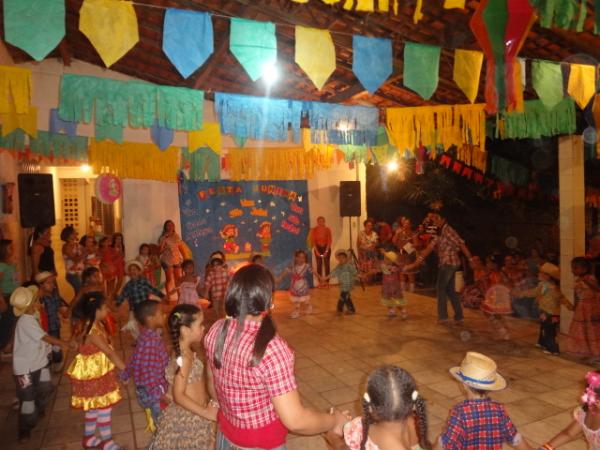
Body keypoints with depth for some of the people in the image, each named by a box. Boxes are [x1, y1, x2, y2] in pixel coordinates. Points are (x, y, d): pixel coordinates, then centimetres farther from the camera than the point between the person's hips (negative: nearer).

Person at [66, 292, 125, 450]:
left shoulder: (96, 325, -1)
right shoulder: (93, 331, -30)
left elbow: (107, 349, 5)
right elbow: (109, 352, -28)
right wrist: (125, 369, -24)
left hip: (98, 372, 9)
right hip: (94, 374, -9)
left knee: (94, 406, 22)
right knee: (104, 407, 4)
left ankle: (89, 437, 39)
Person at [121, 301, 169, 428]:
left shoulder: (151, 336, 2)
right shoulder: (149, 341, -29)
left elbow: (134, 359, 15)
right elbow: (147, 373, -28)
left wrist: (124, 375, 29)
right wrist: (161, 394, -25)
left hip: (155, 389, 9)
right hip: (152, 392, -9)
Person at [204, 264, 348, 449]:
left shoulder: (216, 331, -12)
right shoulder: (271, 349, -32)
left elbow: (212, 385, 4)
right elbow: (294, 420, -28)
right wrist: (334, 421, -11)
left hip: (225, 433, 6)